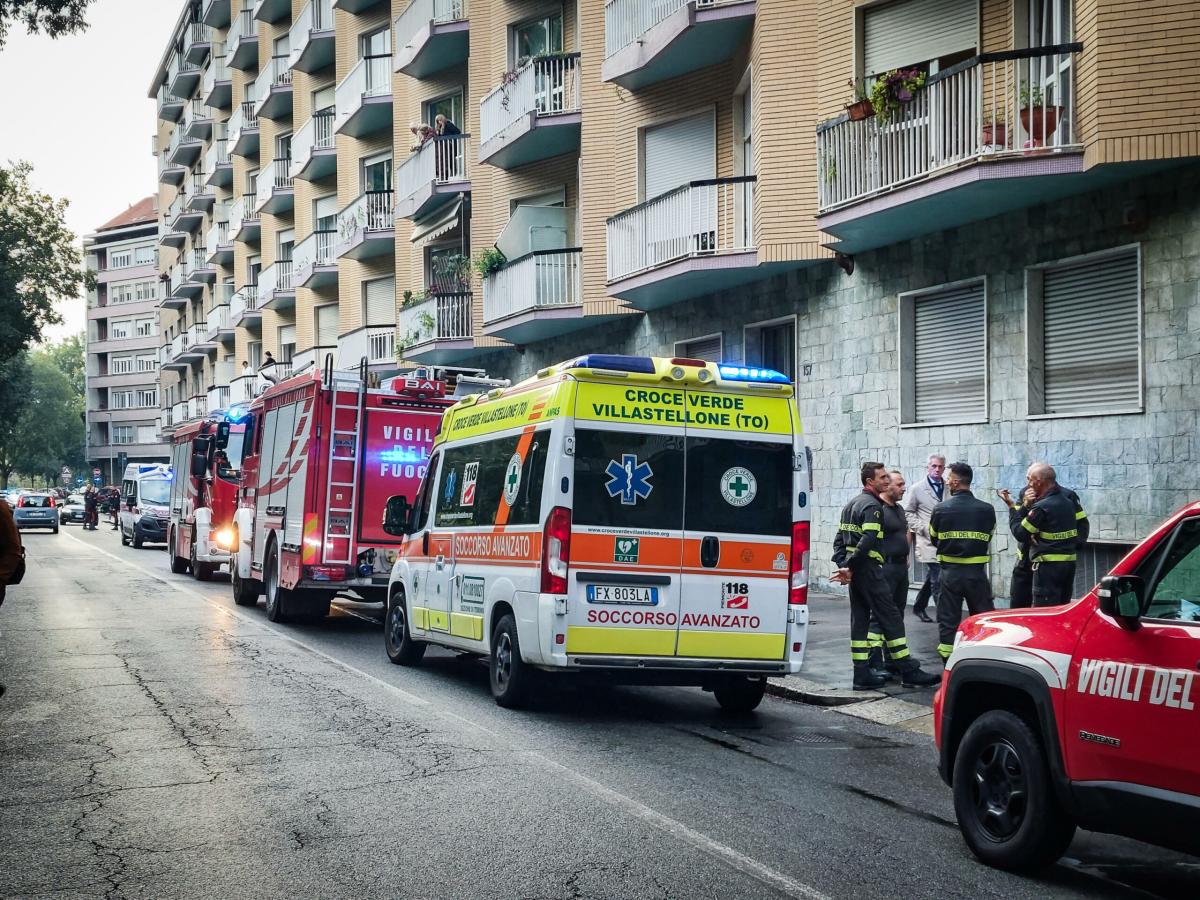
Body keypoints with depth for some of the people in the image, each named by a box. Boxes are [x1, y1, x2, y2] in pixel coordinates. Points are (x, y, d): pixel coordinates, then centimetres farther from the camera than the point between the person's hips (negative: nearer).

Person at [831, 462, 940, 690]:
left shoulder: (850, 505, 18)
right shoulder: (872, 506, -12)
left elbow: (839, 539, 17)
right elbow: (867, 541, -23)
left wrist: (842, 565, 7)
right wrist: (849, 567, -18)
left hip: (854, 571, 9)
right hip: (868, 569, -9)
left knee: (859, 620, 9)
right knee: (891, 619, -4)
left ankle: (862, 675, 11)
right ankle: (909, 672, 0)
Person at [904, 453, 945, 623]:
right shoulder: (917, 489, 1)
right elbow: (908, 513, 5)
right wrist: (924, 528, -7)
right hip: (928, 541, -4)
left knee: (932, 577, 16)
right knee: (937, 579, -10)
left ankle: (919, 607, 34)